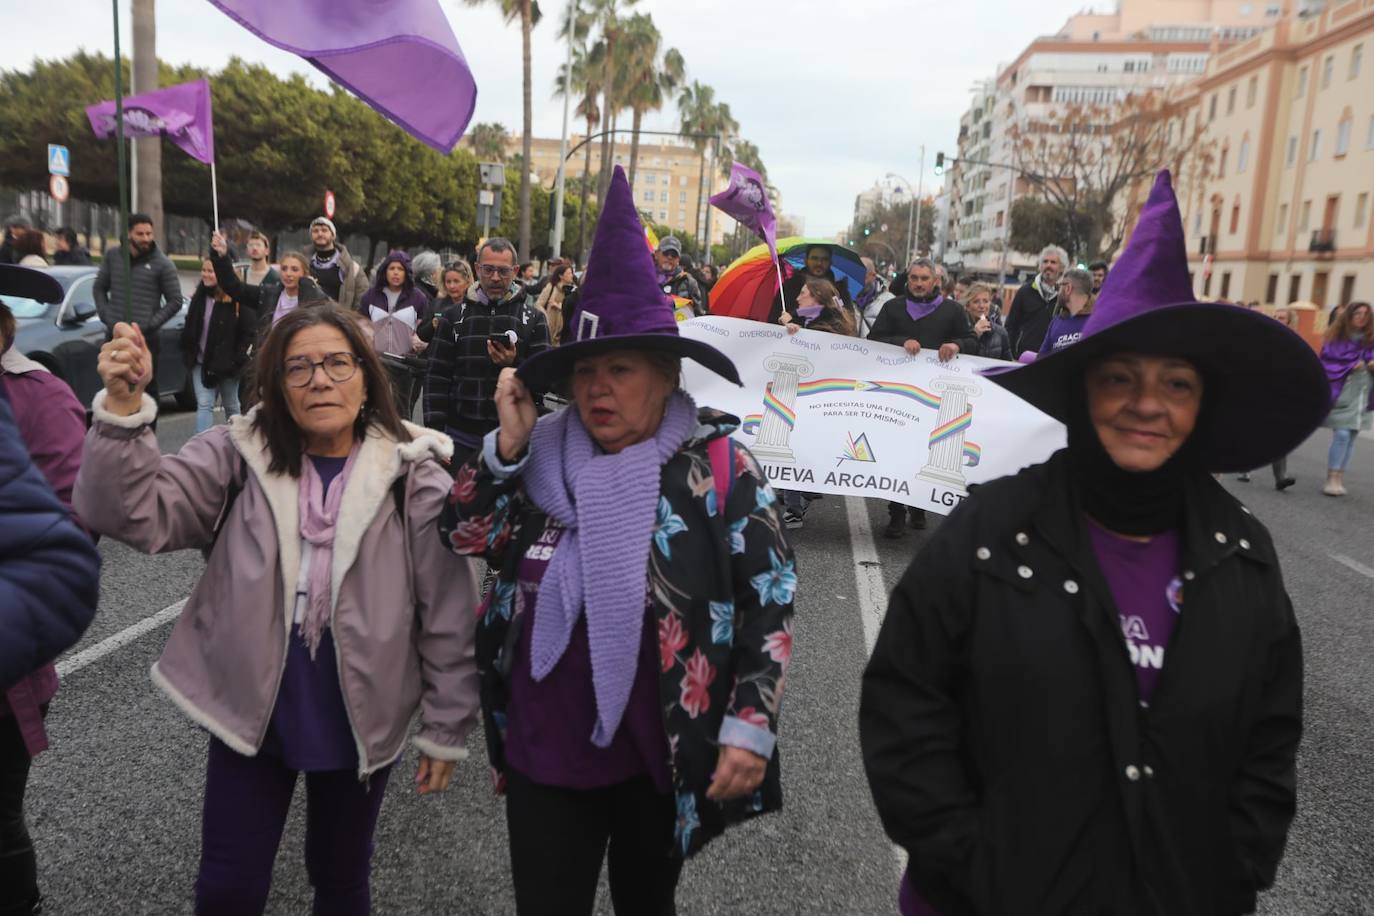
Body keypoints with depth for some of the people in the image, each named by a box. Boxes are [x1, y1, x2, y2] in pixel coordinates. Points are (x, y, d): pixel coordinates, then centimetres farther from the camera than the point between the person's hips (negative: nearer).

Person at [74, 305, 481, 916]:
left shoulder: (415, 477, -10)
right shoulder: (240, 455, -4)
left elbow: (448, 613, -8)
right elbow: (134, 514, -16)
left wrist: (445, 727, -5)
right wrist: (123, 408, -31)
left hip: (360, 722, -1)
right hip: (249, 711, 2)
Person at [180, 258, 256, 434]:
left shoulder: (237, 298, -12)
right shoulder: (199, 296, 6)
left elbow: (249, 331, -11)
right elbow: (189, 329, 15)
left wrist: (236, 359, -13)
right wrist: (188, 354, 8)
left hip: (226, 364, -4)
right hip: (201, 362, 4)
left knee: (231, 407, 12)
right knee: (204, 405, -5)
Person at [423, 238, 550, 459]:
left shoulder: (533, 318, 4)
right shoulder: (455, 316, 7)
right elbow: (436, 377, 5)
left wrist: (515, 364, -19)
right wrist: (436, 432, -4)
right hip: (461, 439, 1)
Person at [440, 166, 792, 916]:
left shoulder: (718, 467, -12)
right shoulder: (546, 457, -1)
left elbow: (771, 599, -10)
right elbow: (460, 537, 1)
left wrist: (750, 727, -13)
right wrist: (507, 442, -11)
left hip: (661, 757, -2)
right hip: (542, 752, 3)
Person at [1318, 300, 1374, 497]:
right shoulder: (1336, 338, 0)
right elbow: (1328, 362, -6)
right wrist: (1351, 365, -17)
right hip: (1340, 392, -4)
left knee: (1351, 437, 5)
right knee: (1342, 435, -12)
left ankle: (1339, 478, 11)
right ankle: (1332, 478, -6)